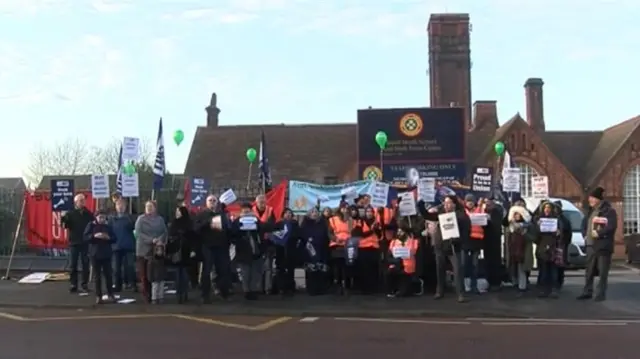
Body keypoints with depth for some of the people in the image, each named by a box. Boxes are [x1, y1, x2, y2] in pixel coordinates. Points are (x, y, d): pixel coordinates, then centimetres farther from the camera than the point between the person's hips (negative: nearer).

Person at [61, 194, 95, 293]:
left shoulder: (88, 213, 6)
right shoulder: (70, 214, 0)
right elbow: (65, 225, -11)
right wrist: (63, 220, -31)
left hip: (85, 243, 1)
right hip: (74, 243, -1)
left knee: (85, 264, 4)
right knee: (73, 265, 3)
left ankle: (84, 284, 12)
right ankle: (73, 285, 9)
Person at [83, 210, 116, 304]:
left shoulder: (108, 226, 7)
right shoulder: (91, 225, 1)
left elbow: (114, 239, 8)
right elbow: (85, 237, -6)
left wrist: (108, 237, -12)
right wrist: (94, 236, -22)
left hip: (106, 254, 2)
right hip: (95, 254, -2)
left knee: (108, 274, 1)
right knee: (97, 275, 1)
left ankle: (110, 294, 13)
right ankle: (98, 296, 7)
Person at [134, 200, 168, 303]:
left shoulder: (160, 219, 10)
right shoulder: (141, 219, 2)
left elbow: (165, 232, 5)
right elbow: (138, 233, -9)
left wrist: (160, 240, -16)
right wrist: (151, 240, -17)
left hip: (157, 250, 2)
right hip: (143, 250, -1)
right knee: (144, 274, -3)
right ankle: (146, 295, 2)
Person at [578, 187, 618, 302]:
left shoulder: (609, 211, -7)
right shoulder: (591, 211, 15)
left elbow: (612, 226, -18)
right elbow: (584, 223, 22)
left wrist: (599, 233, -22)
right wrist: (585, 235, 6)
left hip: (603, 245, -7)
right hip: (591, 245, 7)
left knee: (603, 272, -1)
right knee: (589, 271, 10)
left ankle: (601, 294, 4)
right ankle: (587, 292, 16)